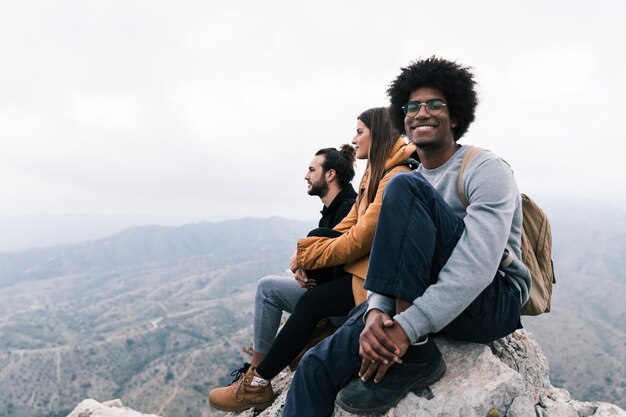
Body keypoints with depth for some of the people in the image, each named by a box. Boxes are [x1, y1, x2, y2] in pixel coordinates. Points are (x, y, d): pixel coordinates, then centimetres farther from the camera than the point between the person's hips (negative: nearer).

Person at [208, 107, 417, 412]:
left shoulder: (396, 178, -15)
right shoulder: (374, 174, 15)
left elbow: (359, 241, -22)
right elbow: (348, 227, 7)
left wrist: (306, 256, -12)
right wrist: (307, 260, -7)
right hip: (357, 268, 9)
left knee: (311, 301, -25)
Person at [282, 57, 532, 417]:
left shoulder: (487, 170, -8)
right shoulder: (417, 182, 14)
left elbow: (477, 266, -23)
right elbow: (391, 257, 1)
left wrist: (408, 328, -30)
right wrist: (376, 311, -21)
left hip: (494, 303, -6)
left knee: (406, 188, -26)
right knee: (318, 368, -15)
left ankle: (414, 354, -24)